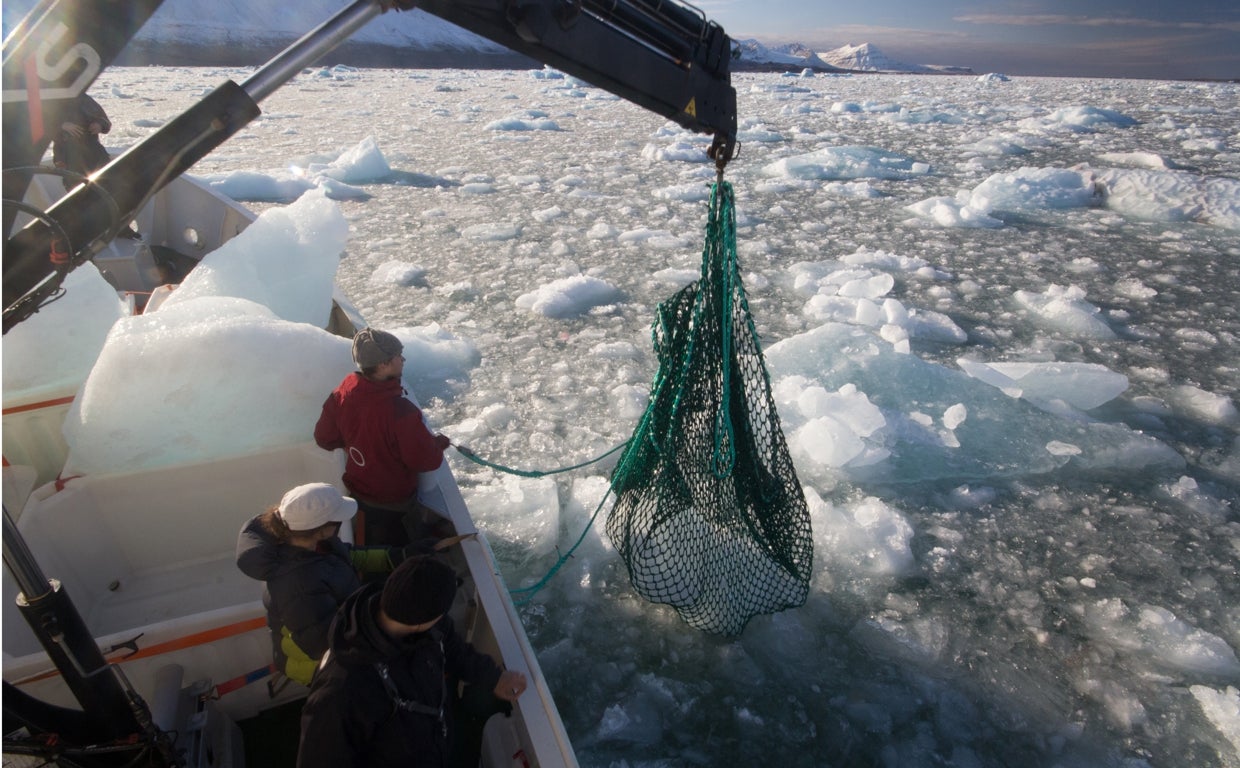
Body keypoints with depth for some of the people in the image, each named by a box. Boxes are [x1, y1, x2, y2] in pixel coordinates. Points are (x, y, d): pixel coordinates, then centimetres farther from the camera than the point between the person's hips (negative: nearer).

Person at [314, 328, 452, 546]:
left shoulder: (343, 393, -16)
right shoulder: (400, 411, -37)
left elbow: (325, 438, -1)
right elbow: (427, 461, -27)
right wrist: (440, 442, -7)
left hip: (357, 492, 6)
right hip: (395, 504, -6)